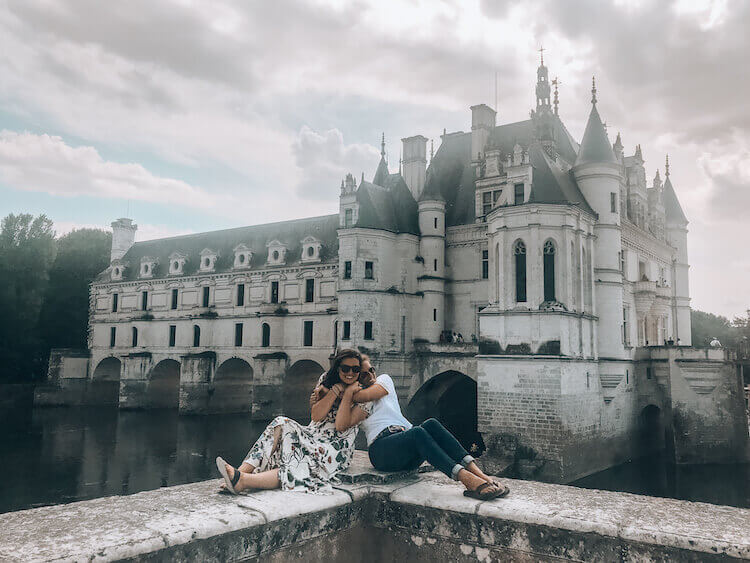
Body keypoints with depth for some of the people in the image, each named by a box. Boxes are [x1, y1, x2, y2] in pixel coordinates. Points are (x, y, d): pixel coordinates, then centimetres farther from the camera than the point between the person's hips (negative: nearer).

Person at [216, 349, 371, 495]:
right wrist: (337, 389, -13)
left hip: (335, 450, -4)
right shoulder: (327, 380, 8)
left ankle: (242, 481, -48)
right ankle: (242, 470, -39)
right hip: (311, 436, 4)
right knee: (282, 424, -26)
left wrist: (348, 393, -19)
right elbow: (316, 416, -5)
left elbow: (341, 426, -15)